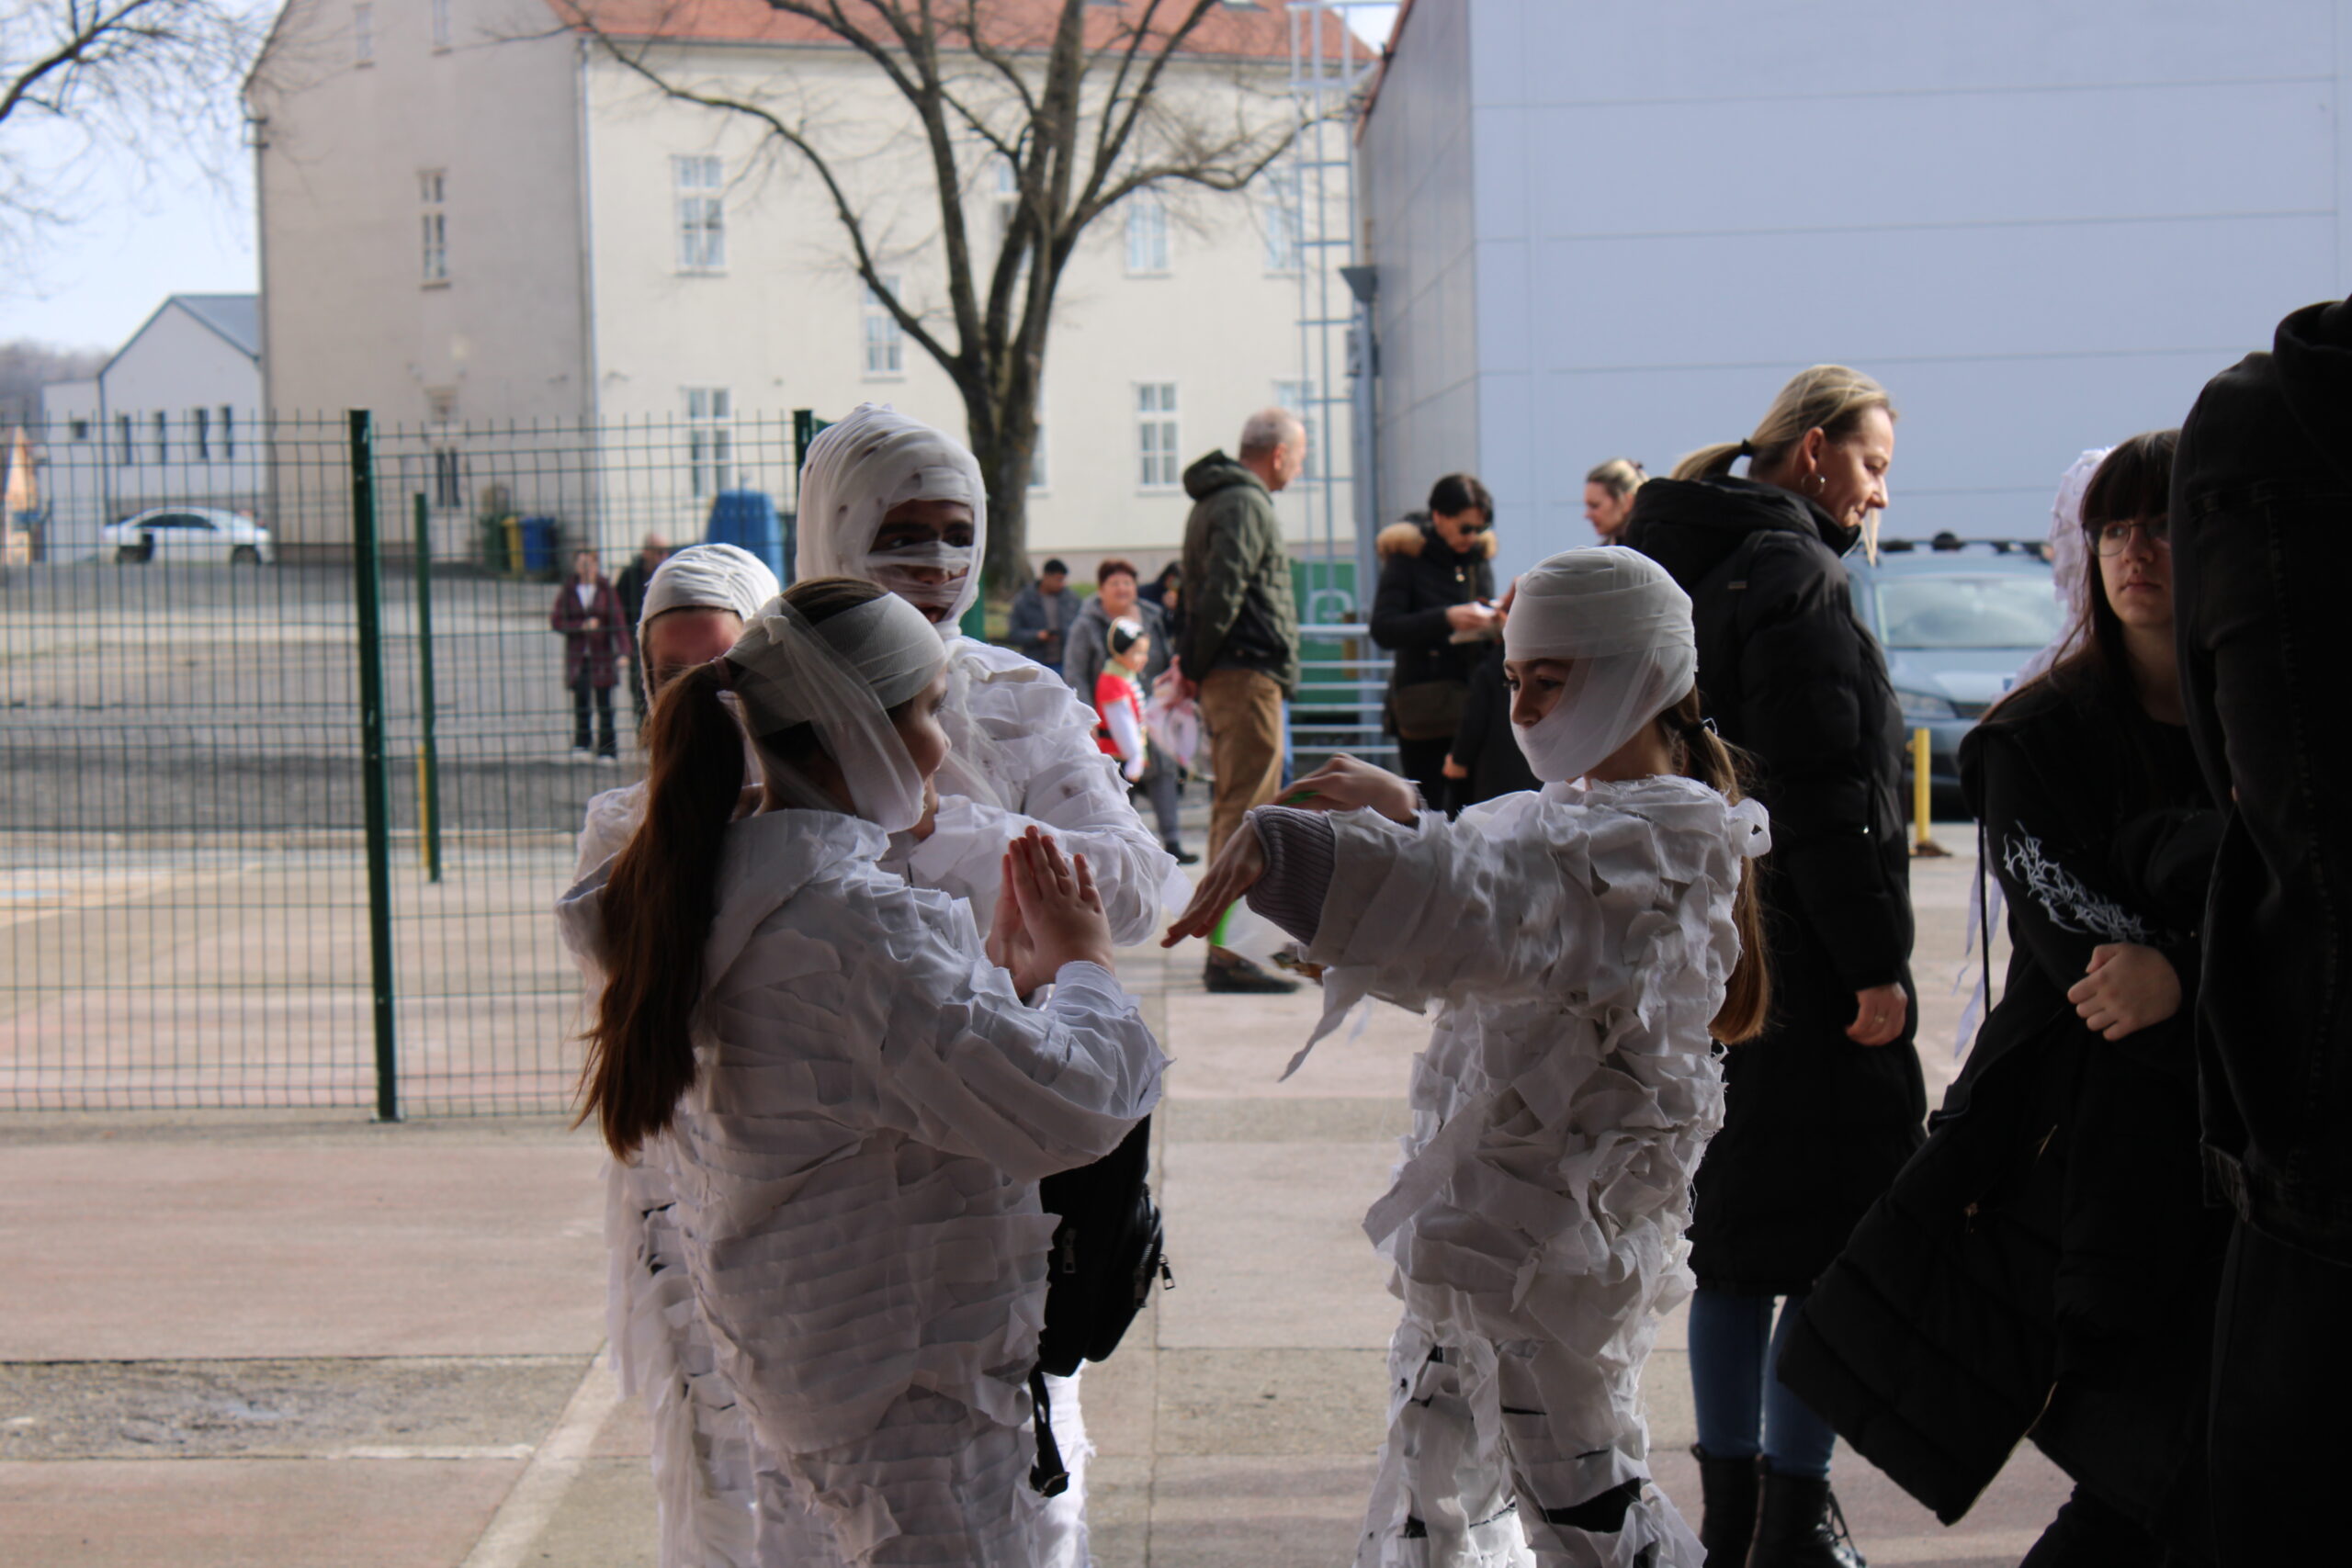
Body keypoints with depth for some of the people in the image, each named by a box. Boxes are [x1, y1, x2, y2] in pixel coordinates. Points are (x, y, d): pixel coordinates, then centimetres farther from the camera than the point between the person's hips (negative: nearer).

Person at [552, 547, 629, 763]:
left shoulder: (606, 590, 2)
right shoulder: (567, 591, 5)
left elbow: (618, 621, -3)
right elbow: (556, 621, 1)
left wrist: (623, 651, -12)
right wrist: (582, 626, -13)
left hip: (602, 654, -1)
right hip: (577, 655, 1)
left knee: (604, 702, -1)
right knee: (581, 698, -8)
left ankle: (607, 751, 4)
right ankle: (581, 744, 3)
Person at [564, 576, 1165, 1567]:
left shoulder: (716, 905, 6)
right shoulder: (854, 925, -25)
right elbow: (1068, 1105, -24)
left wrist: (1001, 970, 14)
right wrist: (1084, 964, -7)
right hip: (904, 1395, -10)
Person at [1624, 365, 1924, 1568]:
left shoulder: (1691, 559, 14)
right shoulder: (1791, 573, -15)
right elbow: (1824, 790, -20)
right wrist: (1876, 960, -17)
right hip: (1806, 960, -9)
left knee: (1738, 1239, 14)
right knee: (1842, 1242, -1)